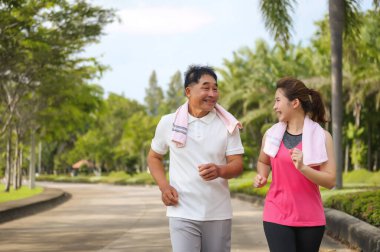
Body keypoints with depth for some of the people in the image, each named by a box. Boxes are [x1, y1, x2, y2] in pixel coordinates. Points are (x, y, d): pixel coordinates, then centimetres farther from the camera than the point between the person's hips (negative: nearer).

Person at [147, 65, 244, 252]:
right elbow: (153, 157, 13)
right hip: (182, 214, -1)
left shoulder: (228, 124, 0)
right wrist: (164, 186, -4)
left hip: (218, 214, 2)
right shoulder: (168, 123, 0)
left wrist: (219, 171, -26)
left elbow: (237, 165, -3)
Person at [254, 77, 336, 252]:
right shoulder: (271, 134, 3)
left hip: (310, 218, 0)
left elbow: (330, 181, -9)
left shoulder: (321, 136, -5)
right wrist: (261, 176, 1)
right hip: (277, 216, 1)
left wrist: (303, 168, -24)